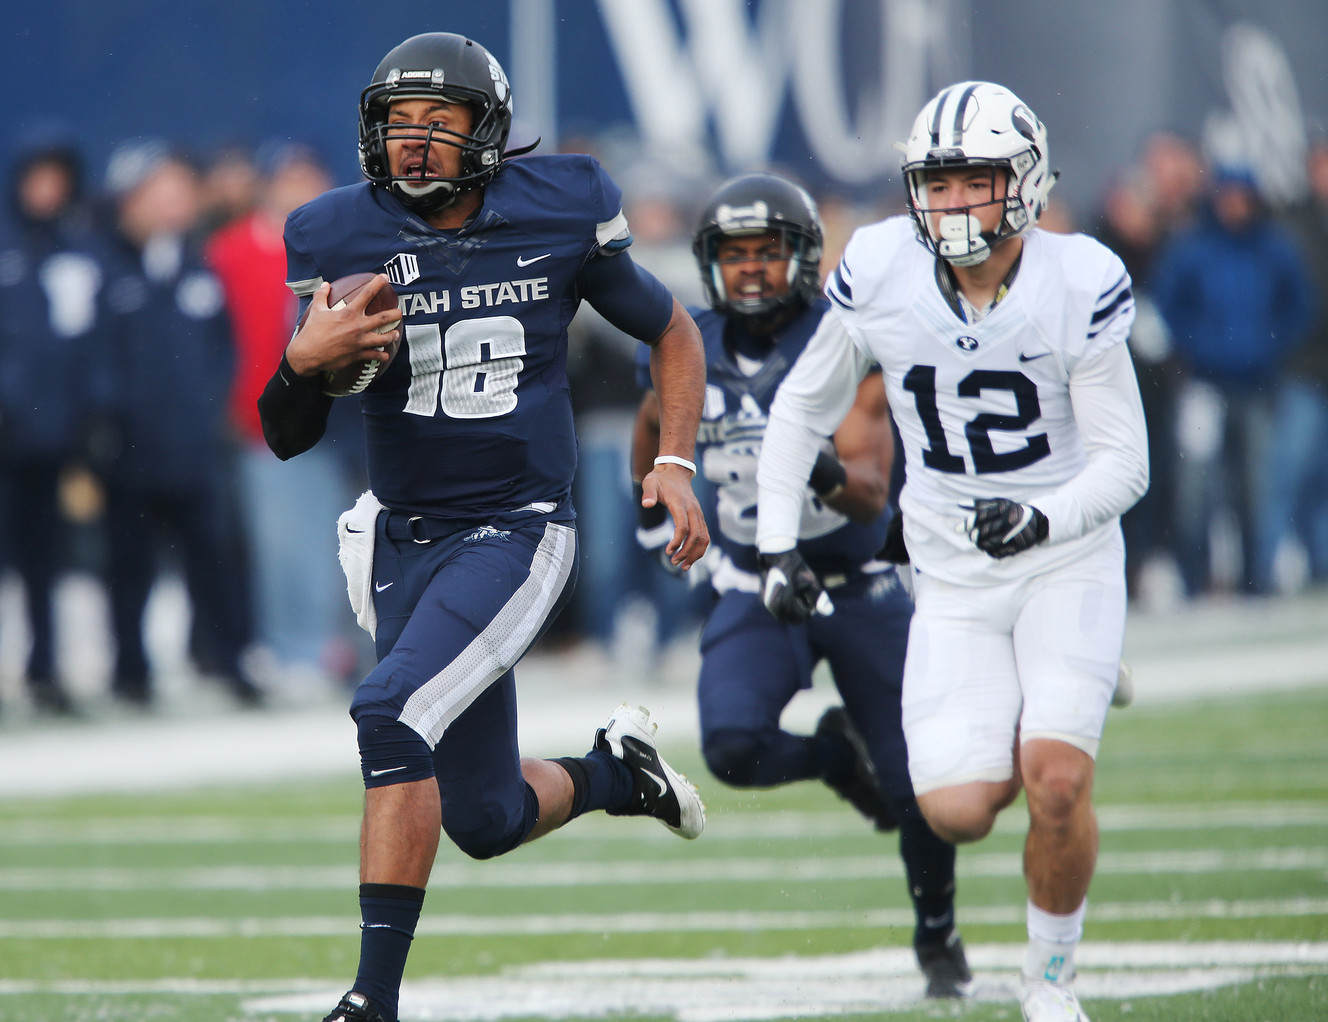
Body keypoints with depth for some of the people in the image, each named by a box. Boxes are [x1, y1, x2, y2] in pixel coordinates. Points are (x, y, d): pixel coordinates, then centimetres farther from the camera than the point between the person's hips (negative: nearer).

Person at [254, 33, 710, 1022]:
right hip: (406, 538, 4)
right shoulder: (342, 239, -3)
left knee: (394, 716, -26)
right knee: (486, 822, 10)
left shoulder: (559, 215, -5)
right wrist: (304, 360, -21)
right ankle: (616, 769, 45)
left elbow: (672, 333, 11)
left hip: (516, 533, -4)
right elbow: (287, 437, 1)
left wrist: (675, 464, -2)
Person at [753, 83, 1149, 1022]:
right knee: (958, 811, -13)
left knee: (1056, 782, -22)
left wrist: (1044, 519, -29)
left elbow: (1124, 462, -11)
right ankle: (1035, 742, 26)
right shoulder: (879, 277, -9)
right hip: (954, 582, 2)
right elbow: (802, 410, 7)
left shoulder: (1078, 286, -14)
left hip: (1067, 564, -2)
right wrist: (778, 548, 2)